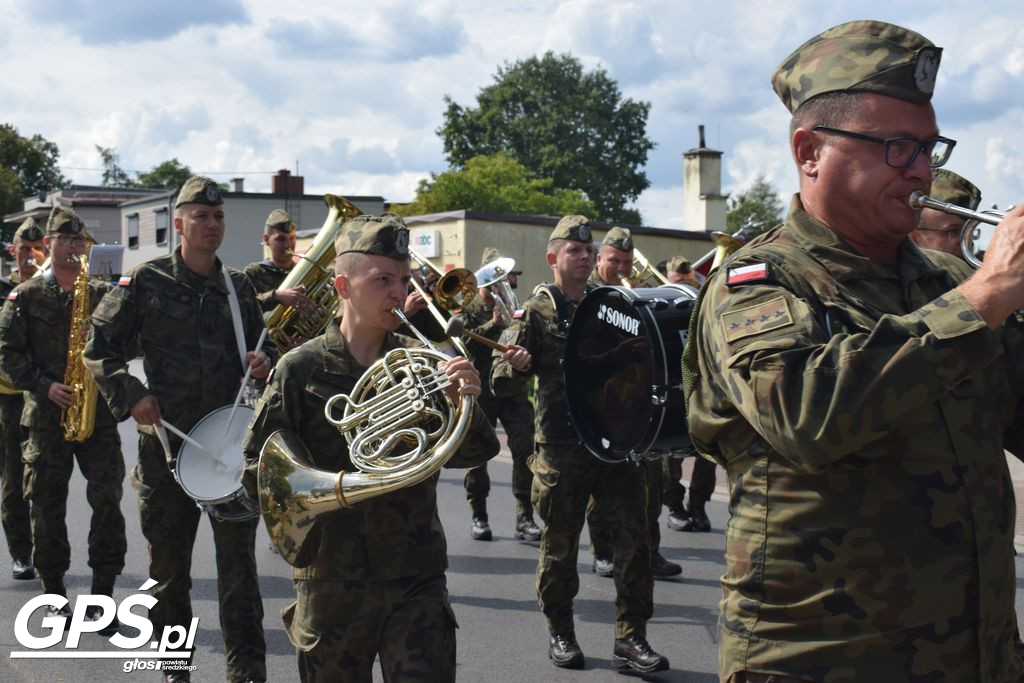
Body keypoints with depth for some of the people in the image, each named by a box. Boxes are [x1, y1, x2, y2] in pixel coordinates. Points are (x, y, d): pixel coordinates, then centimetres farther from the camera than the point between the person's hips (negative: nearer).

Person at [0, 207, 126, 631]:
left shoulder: (102, 294, 10)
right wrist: (45, 386, -13)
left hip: (98, 410, 1)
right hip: (46, 415, -1)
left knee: (107, 499, -8)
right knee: (47, 505, 5)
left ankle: (102, 594, 1)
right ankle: (54, 592, 20)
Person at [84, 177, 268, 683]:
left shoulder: (239, 287, 8)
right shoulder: (147, 282, -2)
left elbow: (259, 347, 20)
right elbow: (98, 347, 1)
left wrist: (263, 364, -3)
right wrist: (128, 396, -12)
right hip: (166, 443, -1)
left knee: (238, 561, -1)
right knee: (168, 565, 11)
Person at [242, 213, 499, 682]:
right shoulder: (301, 369, -2)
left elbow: (476, 453, -4)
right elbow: (255, 468, -2)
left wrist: (466, 406, -24)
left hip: (416, 579, 1)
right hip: (331, 584, 0)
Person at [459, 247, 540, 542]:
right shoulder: (469, 308, 3)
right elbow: (463, 342, -12)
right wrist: (492, 324, -21)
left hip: (513, 389, 2)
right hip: (480, 390, -2)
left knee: (524, 448, -8)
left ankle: (525, 518, -3)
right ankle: (478, 516, 17)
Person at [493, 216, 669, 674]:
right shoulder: (538, 312, 0)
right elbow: (501, 375, -6)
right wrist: (516, 365, -28)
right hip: (562, 445, -3)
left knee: (634, 535, -2)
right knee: (560, 542, 6)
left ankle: (630, 638, 6)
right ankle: (560, 633, 22)